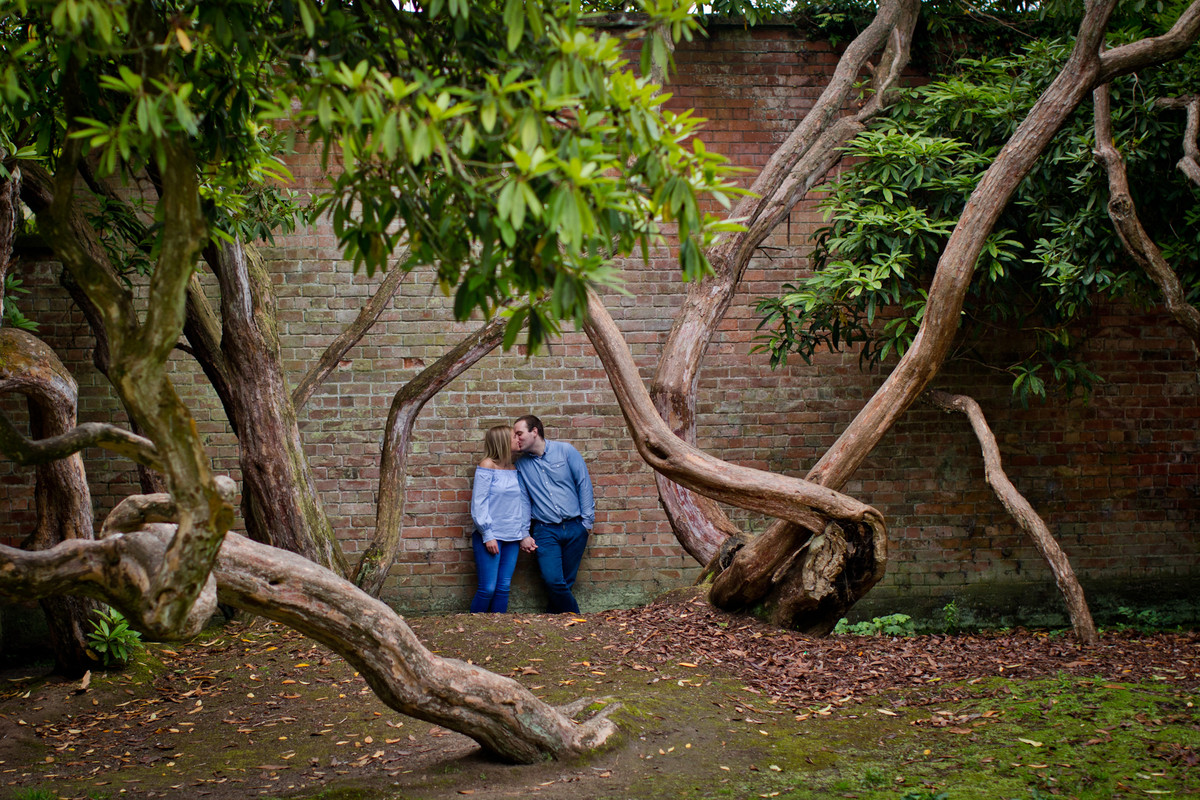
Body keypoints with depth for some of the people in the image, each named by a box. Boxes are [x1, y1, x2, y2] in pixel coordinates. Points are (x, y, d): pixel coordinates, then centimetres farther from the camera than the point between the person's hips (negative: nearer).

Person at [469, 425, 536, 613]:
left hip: (512, 538, 6)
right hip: (490, 537, -6)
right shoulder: (487, 466, -6)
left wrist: (524, 534, 9)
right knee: (488, 589, -7)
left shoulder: (514, 469, 11)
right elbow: (479, 504, -9)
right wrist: (488, 536, -13)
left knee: (503, 588, 5)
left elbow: (524, 502, 14)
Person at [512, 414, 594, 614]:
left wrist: (587, 519, -2)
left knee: (566, 583, 5)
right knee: (553, 581, -14)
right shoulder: (521, 464, 6)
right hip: (546, 531, 0)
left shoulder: (565, 451, 0)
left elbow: (584, 483, 2)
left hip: (575, 528, 0)